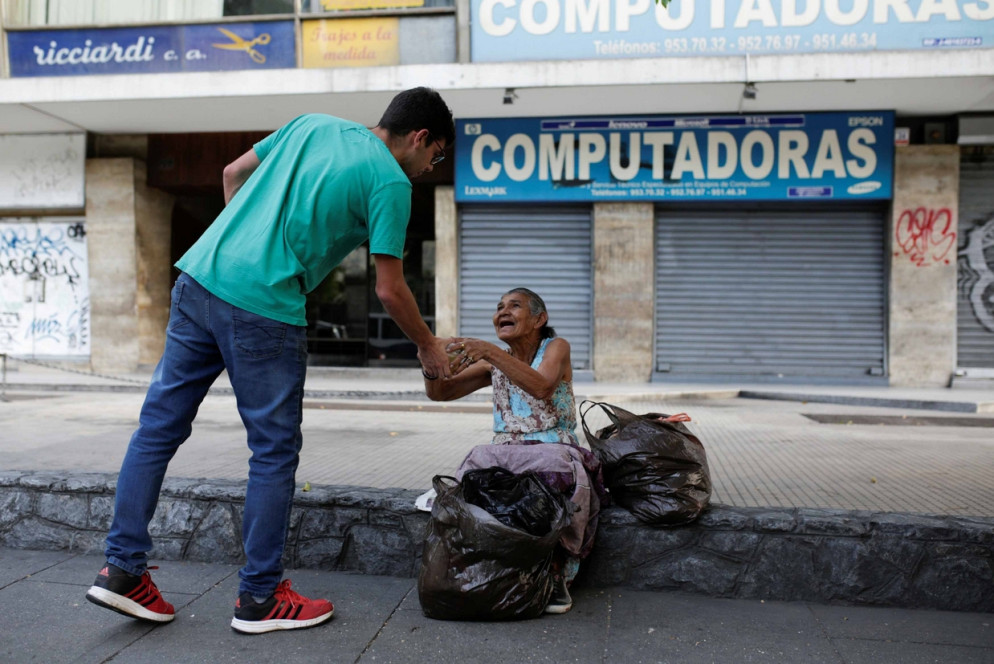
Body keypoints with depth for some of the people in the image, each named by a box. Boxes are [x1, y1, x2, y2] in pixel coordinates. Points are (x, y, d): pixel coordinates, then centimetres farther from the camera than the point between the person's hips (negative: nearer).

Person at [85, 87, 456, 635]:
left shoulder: (313, 123, 19)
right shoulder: (390, 182, -2)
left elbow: (233, 173, 23)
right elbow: (389, 290, -3)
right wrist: (428, 347, 13)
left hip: (198, 276, 8)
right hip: (263, 308, -7)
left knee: (159, 425, 12)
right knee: (275, 451, 6)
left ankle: (123, 570, 21)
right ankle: (259, 598, 17)